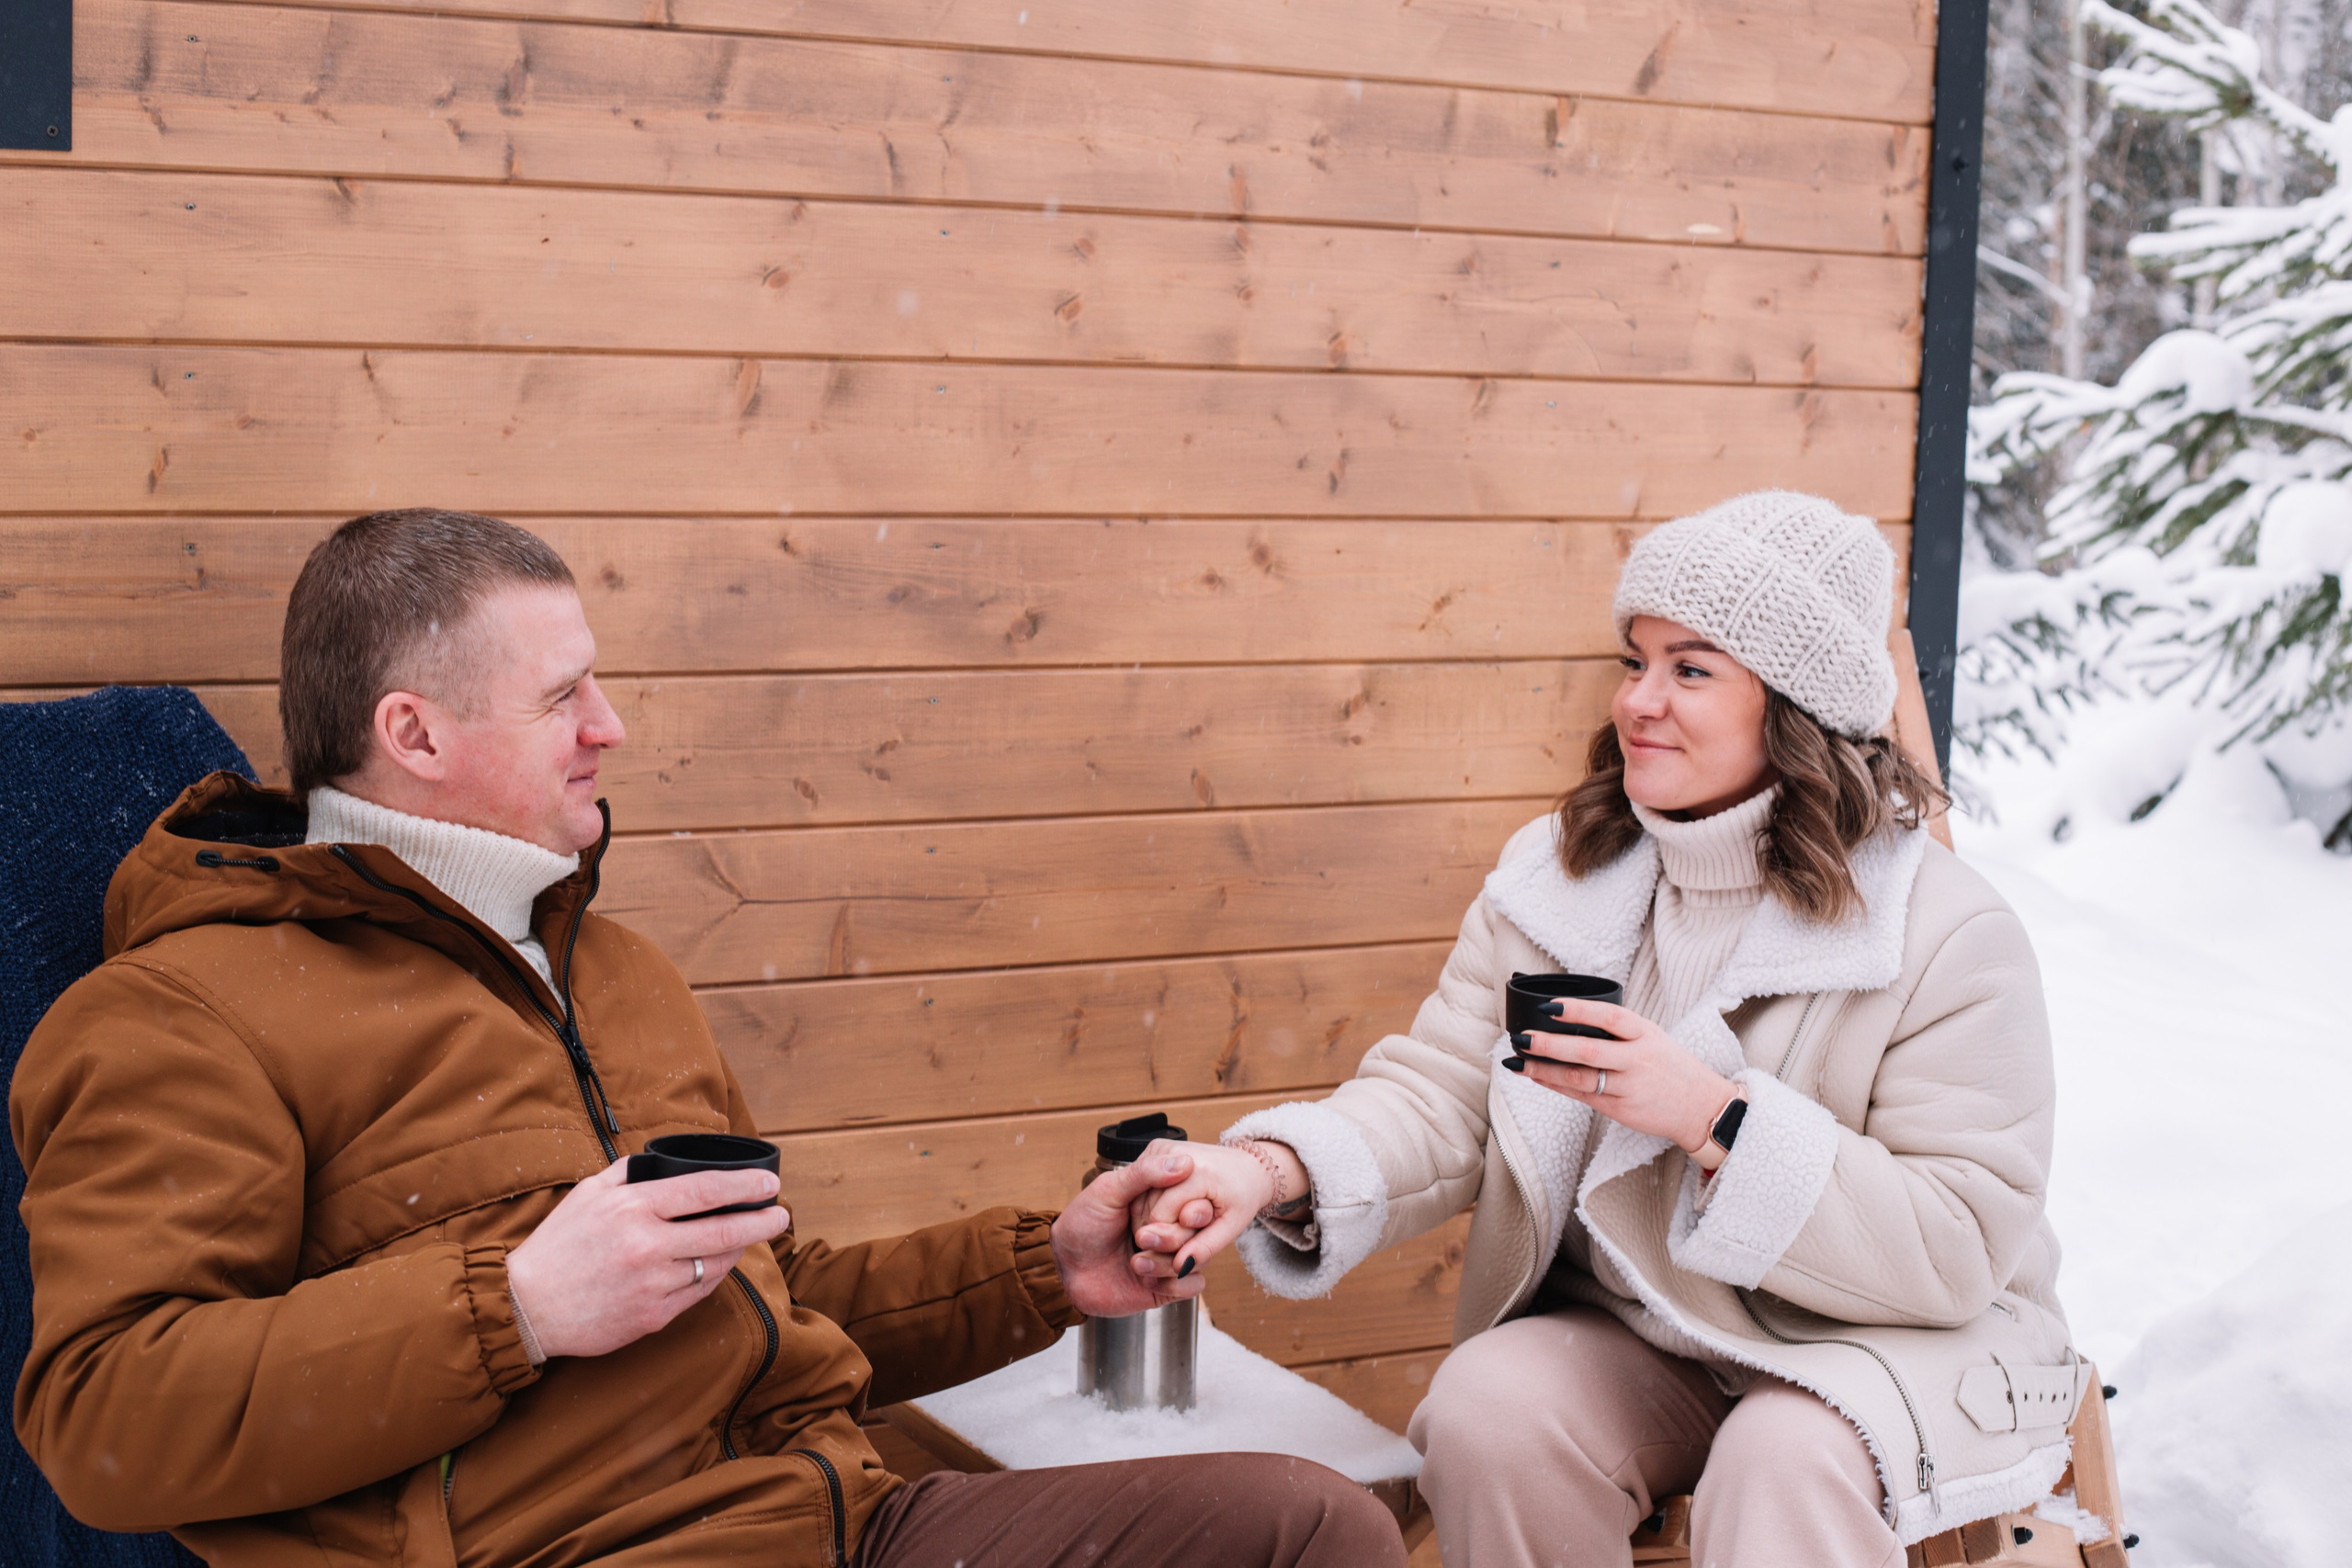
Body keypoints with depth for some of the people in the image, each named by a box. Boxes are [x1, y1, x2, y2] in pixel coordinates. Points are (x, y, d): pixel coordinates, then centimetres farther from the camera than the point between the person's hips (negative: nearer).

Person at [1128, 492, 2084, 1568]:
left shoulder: (1949, 938, -14)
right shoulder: (1557, 880, 1)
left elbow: (1959, 1248, -18)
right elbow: (1440, 1100, -5)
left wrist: (1715, 1117, -29)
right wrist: (1274, 1171, -27)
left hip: (1895, 1343, -5)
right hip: (1631, 1338, 5)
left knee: (1788, 1465, -37)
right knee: (1484, 1410, -24)